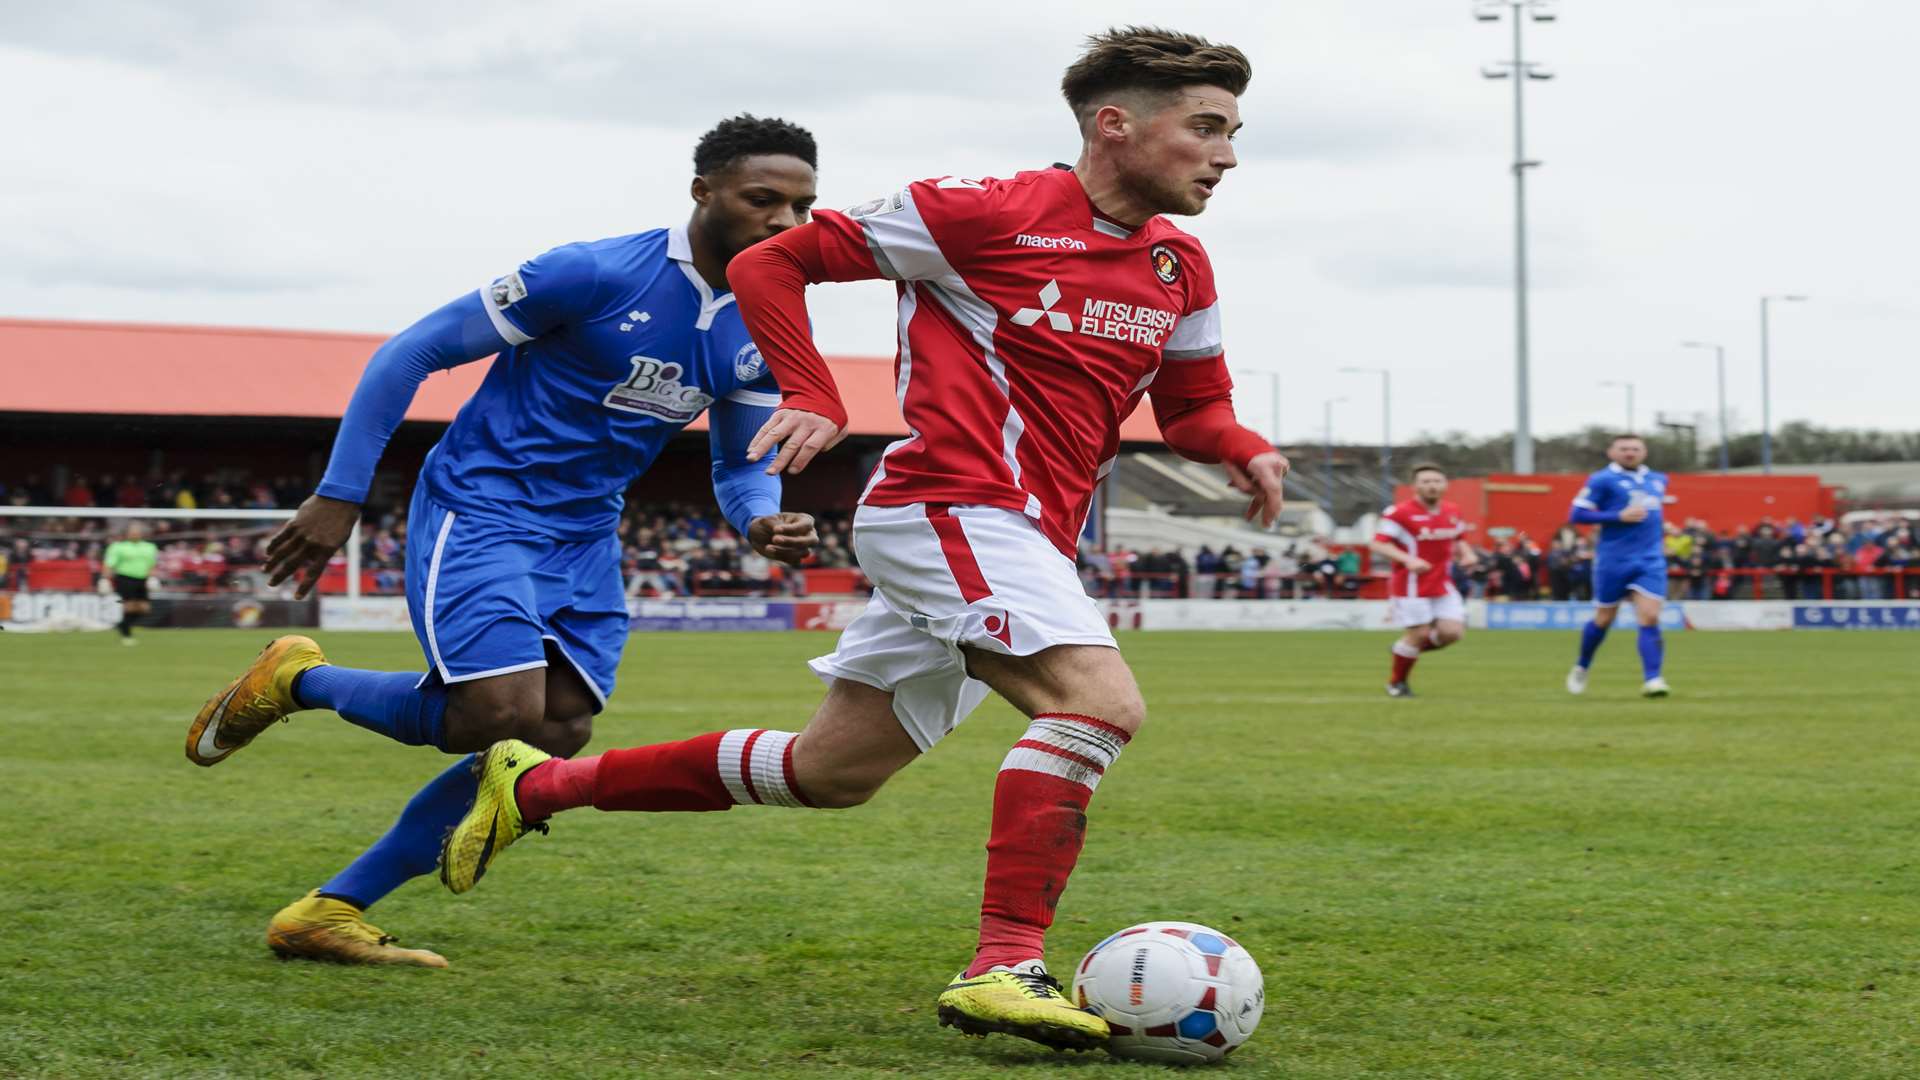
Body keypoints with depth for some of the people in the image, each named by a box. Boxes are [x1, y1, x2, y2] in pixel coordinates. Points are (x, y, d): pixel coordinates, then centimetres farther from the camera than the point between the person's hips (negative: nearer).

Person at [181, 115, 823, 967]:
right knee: (502, 716, -21)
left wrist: (763, 520, -10)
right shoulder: (594, 275, -16)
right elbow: (412, 352, -11)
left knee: (554, 743, -4)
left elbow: (740, 464, 16)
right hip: (479, 510, -7)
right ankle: (297, 681, 6)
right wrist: (339, 496, -12)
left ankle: (329, 912, 4)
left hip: (584, 541, 7)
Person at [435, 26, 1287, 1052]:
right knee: (1099, 700, -26)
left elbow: (1193, 404, 23)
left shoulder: (1180, 269, 11)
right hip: (950, 506, -8)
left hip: (1025, 542, 8)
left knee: (827, 773, 13)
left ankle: (537, 785, 26)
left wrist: (1244, 449, 1)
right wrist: (815, 397, -14)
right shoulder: (989, 212, -10)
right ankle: (1002, 967, -27)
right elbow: (771, 263, -3)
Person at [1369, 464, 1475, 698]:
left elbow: (1458, 540, 24)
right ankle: (1396, 682, 17)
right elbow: (1378, 544, -15)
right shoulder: (1399, 512, -13)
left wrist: (1466, 554, 1)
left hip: (1443, 586, 6)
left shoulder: (1453, 512, 8)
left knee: (1453, 632, -6)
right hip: (1411, 587, -6)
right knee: (1418, 634, -7)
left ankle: (1406, 649, 21)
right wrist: (1408, 560, -27)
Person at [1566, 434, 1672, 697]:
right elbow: (1577, 514, -11)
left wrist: (1661, 526, 14)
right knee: (1604, 619, 9)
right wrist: (1619, 517, -17)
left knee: (1650, 618, -12)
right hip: (1613, 561, -3)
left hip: (1650, 561, 3)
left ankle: (1652, 679, -15)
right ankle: (1581, 668, 32)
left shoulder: (1657, 480, 14)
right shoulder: (1602, 480, -5)